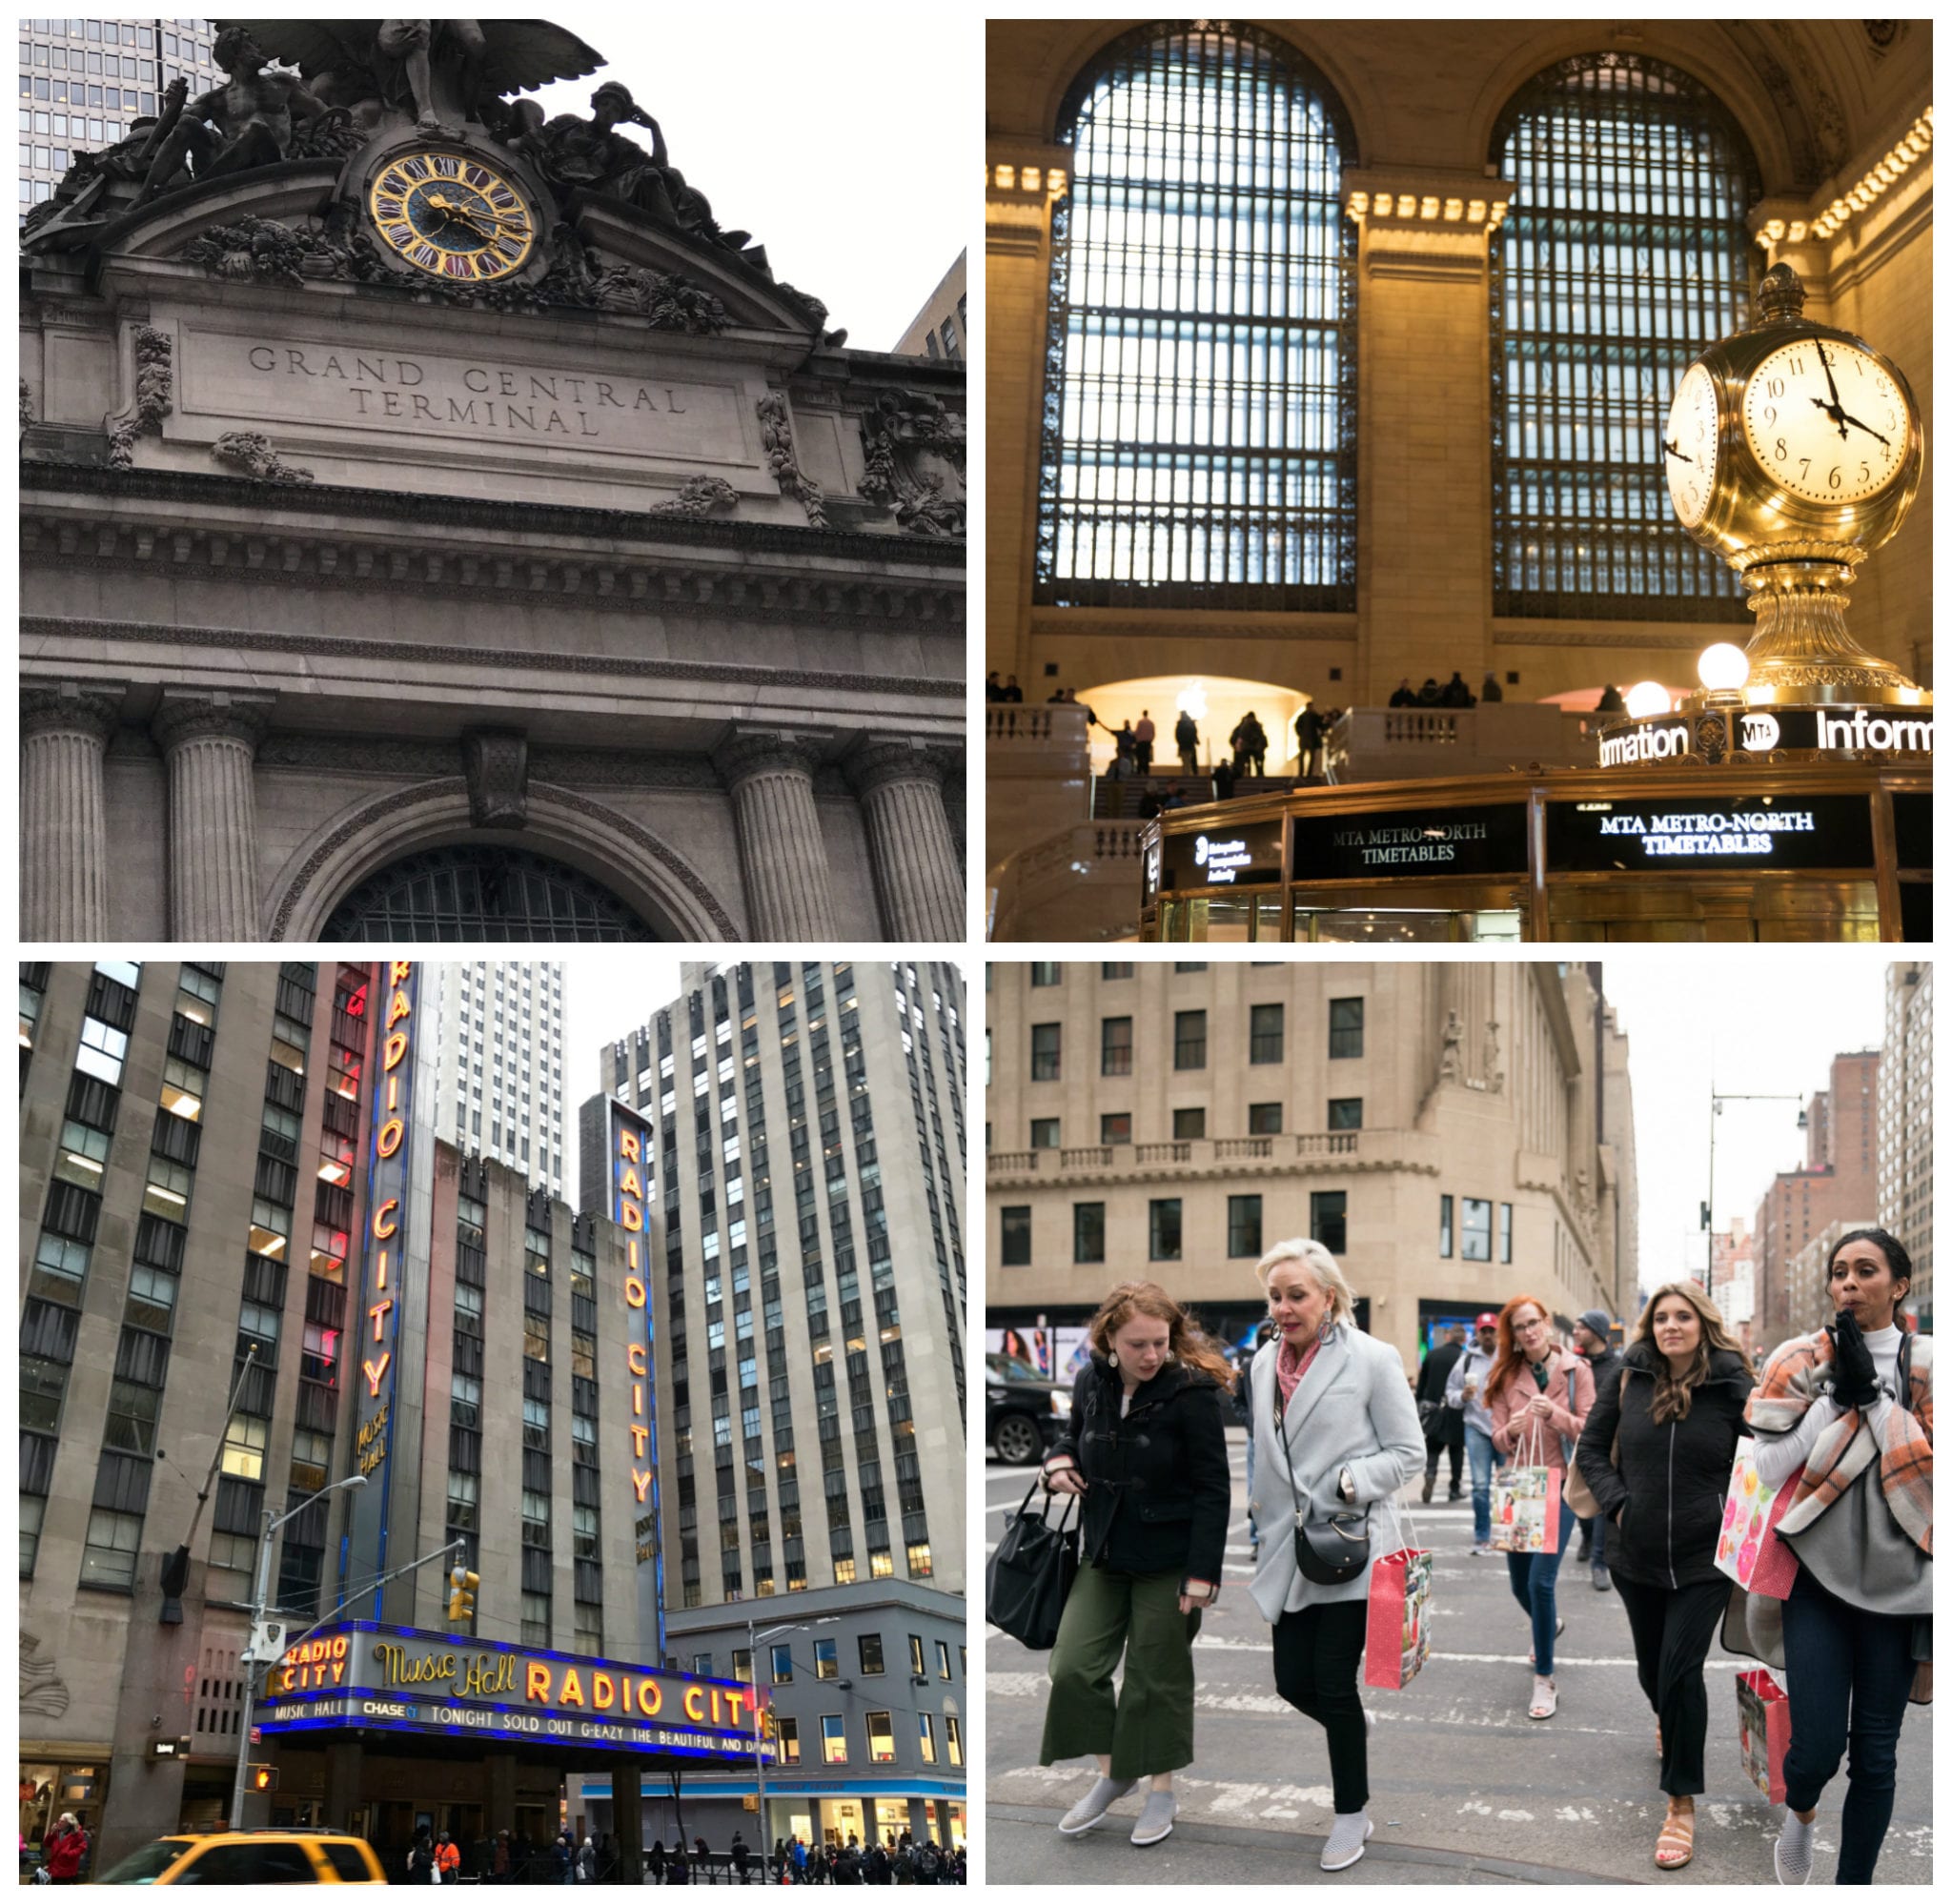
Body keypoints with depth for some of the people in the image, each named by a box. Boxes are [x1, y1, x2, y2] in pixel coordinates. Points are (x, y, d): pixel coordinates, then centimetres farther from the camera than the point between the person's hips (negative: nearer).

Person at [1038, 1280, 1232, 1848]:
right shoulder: (1092, 1382, -3)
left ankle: (1162, 1788, 25)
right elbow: (1075, 1432, 19)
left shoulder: (1191, 1392, -18)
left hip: (1169, 1560, -5)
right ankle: (1112, 1773, 23)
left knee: (1158, 1677, 6)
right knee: (1074, 1666, 2)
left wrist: (1202, 1572, -17)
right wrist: (1059, 1460, -5)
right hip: (1105, 1552, 5)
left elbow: (1213, 1489, -14)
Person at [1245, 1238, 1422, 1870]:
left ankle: (1351, 1814, 15)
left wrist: (1355, 1480, -21)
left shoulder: (1372, 1359, -9)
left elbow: (1407, 1451, -6)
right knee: (1293, 1681, 6)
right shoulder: (1264, 1362, 8)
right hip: (1290, 1548, 6)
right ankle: (1355, 1733, 40)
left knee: (1334, 1684, -2)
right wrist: (1263, 1517, 21)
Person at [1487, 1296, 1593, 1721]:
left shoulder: (1575, 1370, -4)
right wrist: (1511, 1430, -19)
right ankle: (1549, 1624, 49)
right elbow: (1498, 1439, 3)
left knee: (1540, 1580, -16)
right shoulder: (1506, 1376, 4)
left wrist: (1557, 1414, -24)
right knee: (1520, 1583, 14)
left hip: (1559, 1485, -4)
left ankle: (1545, 1681, -5)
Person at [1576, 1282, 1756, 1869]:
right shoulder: (1626, 1378, -5)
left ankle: (1682, 1805, -1)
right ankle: (1667, 1719, 54)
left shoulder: (1732, 1386, -10)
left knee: (1681, 1669, -11)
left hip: (1704, 1559, -3)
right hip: (1639, 1556, 3)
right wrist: (1616, 1502, -7)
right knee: (1652, 1667, 18)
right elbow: (1591, 1446, 5)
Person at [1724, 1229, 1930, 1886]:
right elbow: (1770, 1467, -6)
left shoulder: (1927, 1365, 3)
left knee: (1875, 1753, 4)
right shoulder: (1801, 1361, 2)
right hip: (1817, 1572, -1)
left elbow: (1931, 1470, -8)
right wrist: (1837, 1395, -12)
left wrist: (1872, 1394, -14)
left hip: (1896, 1578, 1)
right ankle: (1799, 1813, 27)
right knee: (1817, 1747, -8)